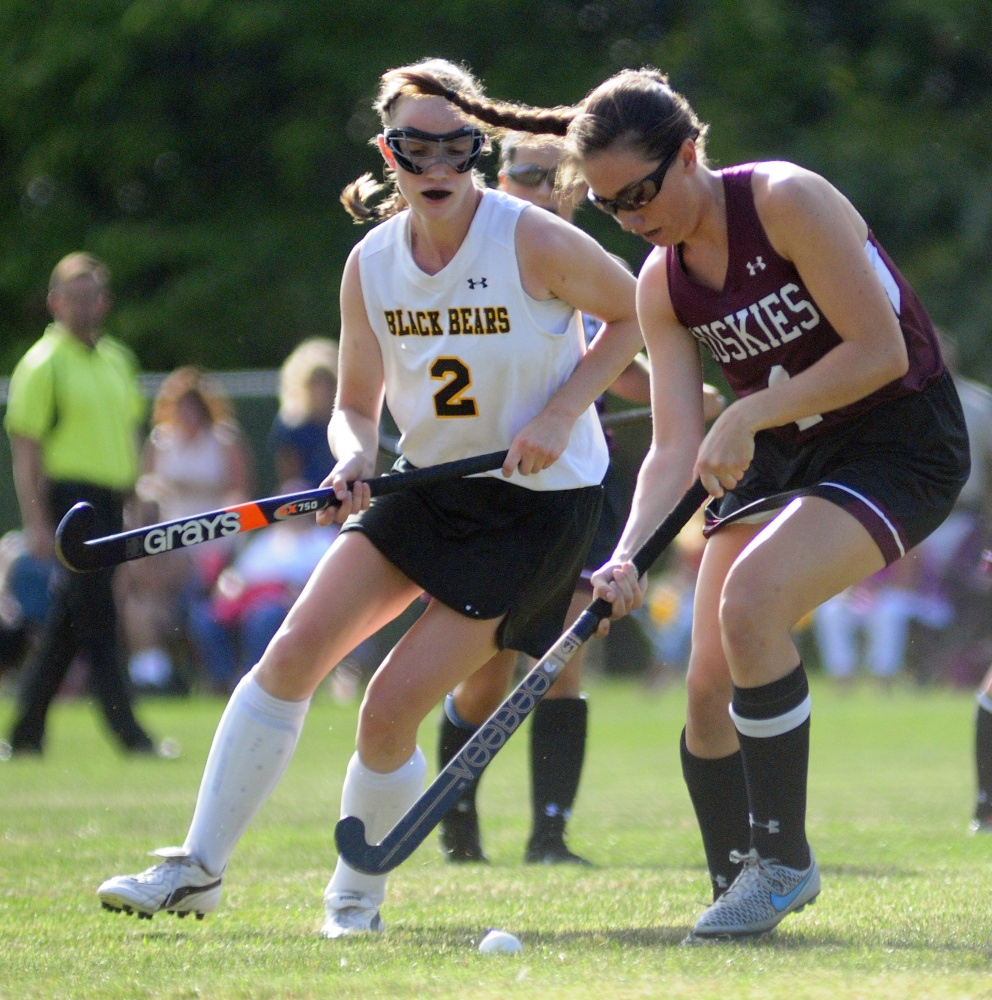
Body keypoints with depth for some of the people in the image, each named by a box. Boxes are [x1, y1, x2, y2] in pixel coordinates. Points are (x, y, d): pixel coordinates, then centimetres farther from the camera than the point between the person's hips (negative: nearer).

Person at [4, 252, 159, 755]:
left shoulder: (117, 360, 15)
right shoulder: (43, 364, -6)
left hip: (109, 504, 7)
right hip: (70, 497, -7)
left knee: (65, 625, 10)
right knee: (98, 621, -8)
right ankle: (128, 732, -7)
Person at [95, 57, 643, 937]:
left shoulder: (532, 241, -18)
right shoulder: (371, 266, -4)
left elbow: (635, 315, -5)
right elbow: (357, 404, 7)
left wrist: (560, 414, -16)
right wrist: (353, 460, -15)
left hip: (539, 498, -5)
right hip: (429, 483, 5)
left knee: (391, 708, -11)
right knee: (297, 646, -10)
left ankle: (357, 896, 12)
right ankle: (200, 868, -2)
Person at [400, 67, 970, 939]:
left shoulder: (787, 201, -20)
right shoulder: (662, 285, 0)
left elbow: (881, 350, -22)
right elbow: (676, 447, -5)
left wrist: (748, 416, -24)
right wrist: (628, 554, -21)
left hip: (901, 444, -7)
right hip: (778, 453, 7)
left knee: (750, 600, -28)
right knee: (711, 682, -4)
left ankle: (784, 859, -14)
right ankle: (739, 888, 13)